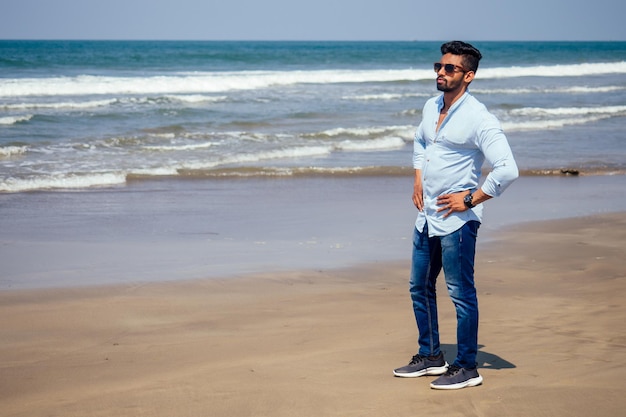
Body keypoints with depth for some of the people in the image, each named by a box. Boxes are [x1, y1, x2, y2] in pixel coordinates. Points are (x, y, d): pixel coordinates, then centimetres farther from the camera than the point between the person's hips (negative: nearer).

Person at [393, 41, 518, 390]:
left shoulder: (479, 119, -17)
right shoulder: (431, 107, 9)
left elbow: (507, 170, -23)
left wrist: (470, 199, -17)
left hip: (456, 220, -9)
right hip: (427, 216, 9)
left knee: (461, 293, -2)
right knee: (420, 287, 16)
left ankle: (467, 367, 8)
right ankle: (431, 356, 30)